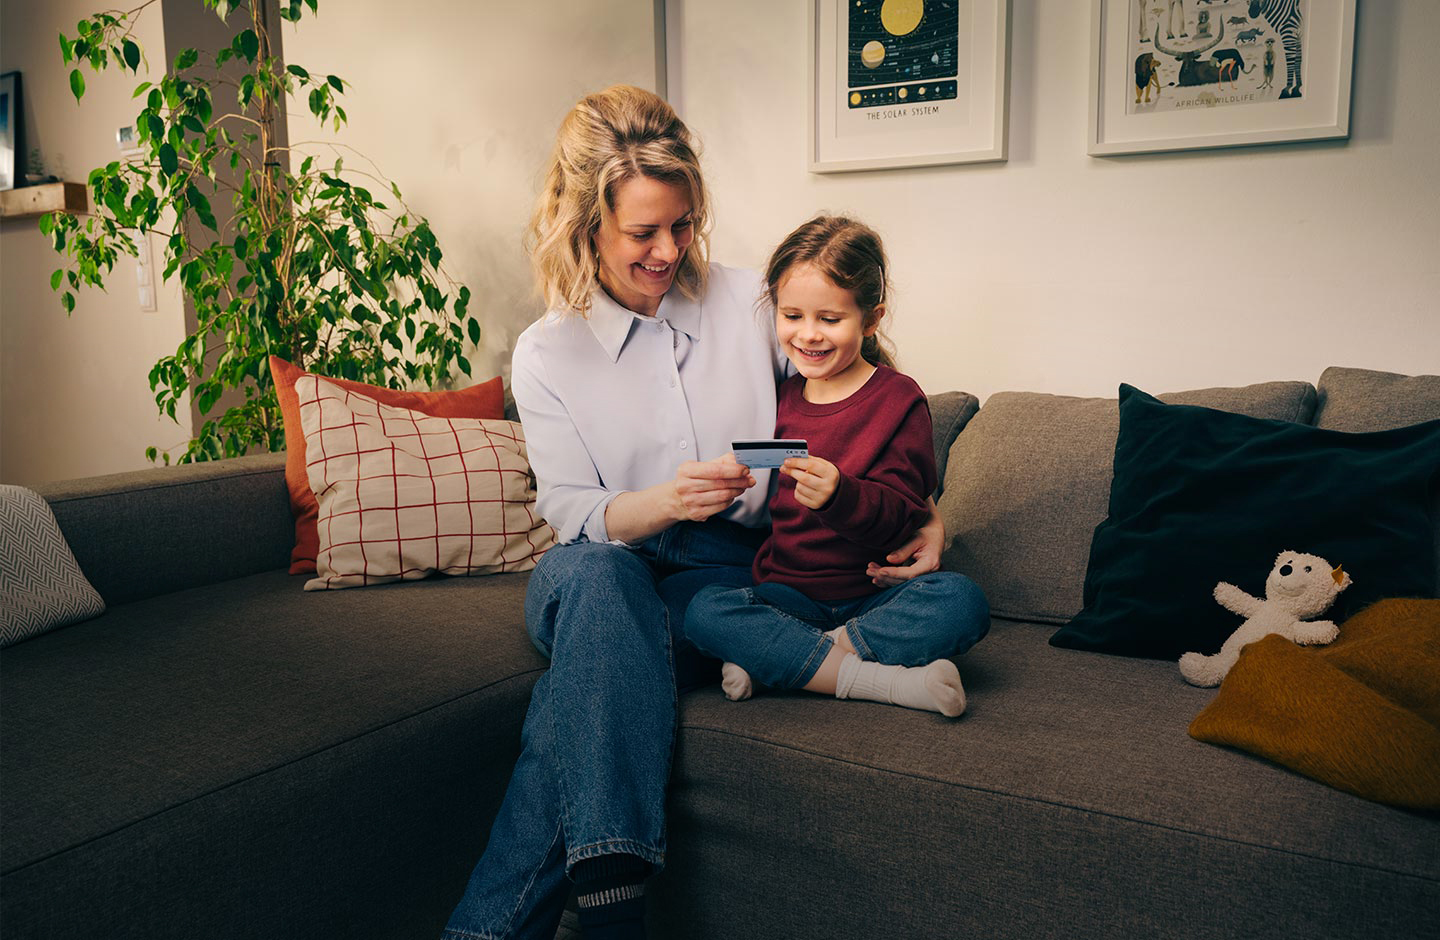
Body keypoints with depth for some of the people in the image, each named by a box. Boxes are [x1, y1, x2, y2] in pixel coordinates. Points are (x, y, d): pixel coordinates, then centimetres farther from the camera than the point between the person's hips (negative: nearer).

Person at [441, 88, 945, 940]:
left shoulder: (748, 303, 5)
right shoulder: (546, 354, 4)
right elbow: (577, 519, -3)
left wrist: (924, 515, -3)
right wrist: (665, 502, -25)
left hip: (728, 574, 0)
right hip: (603, 578, 1)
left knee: (596, 663, -33)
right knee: (594, 573, -38)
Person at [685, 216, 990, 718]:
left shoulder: (897, 399, -3)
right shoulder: (780, 397, 9)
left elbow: (901, 515, -13)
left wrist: (839, 496, -32)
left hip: (875, 594, -2)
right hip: (788, 593, 3)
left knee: (961, 601, -30)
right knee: (703, 611, -25)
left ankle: (776, 661, -25)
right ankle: (880, 681, -30)